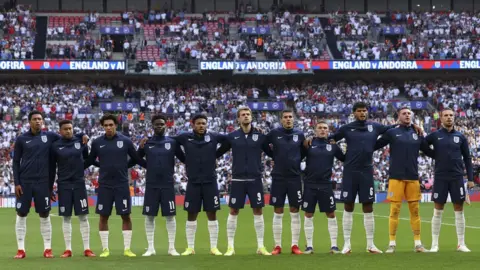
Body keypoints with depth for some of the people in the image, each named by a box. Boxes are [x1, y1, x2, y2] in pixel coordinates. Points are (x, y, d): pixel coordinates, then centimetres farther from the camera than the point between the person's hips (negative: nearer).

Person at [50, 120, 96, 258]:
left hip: (79, 183, 1)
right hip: (63, 184, -1)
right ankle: (68, 249, 8)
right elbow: (51, 167, 5)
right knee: (66, 218, 3)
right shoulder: (55, 146, -1)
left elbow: (87, 158, 16)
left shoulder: (80, 142, 3)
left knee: (83, 216, 0)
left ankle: (87, 249, 3)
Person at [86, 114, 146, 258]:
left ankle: (127, 249, 10)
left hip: (122, 185, -1)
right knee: (103, 217, 3)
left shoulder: (126, 141, -1)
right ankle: (105, 249, 13)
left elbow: (137, 159, 7)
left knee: (126, 216, 1)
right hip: (105, 185, 1)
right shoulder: (97, 143, 2)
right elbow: (89, 161, 12)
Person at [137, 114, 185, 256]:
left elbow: (184, 159, 8)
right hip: (151, 185, 1)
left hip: (167, 185, 0)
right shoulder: (146, 143, 5)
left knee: (170, 216, 1)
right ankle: (150, 248, 10)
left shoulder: (172, 142, 4)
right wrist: (141, 148, -7)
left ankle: (171, 247, 8)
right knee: (149, 216, 2)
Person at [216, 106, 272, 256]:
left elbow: (272, 153, 9)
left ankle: (260, 246, 9)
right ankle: (230, 246, 9)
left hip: (255, 179, 0)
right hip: (237, 179, 0)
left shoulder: (260, 136, 3)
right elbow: (218, 153, 8)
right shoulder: (232, 136, 2)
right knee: (233, 212, 2)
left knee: (258, 211, 2)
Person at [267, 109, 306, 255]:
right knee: (278, 212, 2)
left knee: (294, 211, 3)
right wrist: (275, 157, 6)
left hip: (294, 177, 1)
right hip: (278, 177, -1)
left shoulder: (299, 135, 2)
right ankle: (277, 246, 7)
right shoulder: (274, 133, -2)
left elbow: (304, 152, 16)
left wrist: (295, 161, 7)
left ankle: (295, 245, 8)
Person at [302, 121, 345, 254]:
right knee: (308, 215, 3)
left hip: (326, 184, 1)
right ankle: (309, 245, 11)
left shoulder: (333, 146, 5)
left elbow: (344, 159, 13)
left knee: (331, 214, 2)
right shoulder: (309, 144, 1)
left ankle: (334, 245, 9)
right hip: (310, 185, -1)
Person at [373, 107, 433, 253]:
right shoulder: (391, 133, 1)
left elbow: (429, 152, 17)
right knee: (395, 210, -2)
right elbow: (374, 146, 1)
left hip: (413, 177, 3)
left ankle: (418, 243, 11)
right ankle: (392, 243, 4)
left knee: (415, 210, 5)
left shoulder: (417, 134, 10)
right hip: (396, 177, -3)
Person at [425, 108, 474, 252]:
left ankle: (461, 244, 9)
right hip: (440, 178, -1)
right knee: (438, 211, 1)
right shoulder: (435, 136, 3)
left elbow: (467, 158, 9)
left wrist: (470, 178, 4)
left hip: (457, 178, 1)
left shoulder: (460, 137, 6)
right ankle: (434, 244, 7)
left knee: (459, 210, 3)